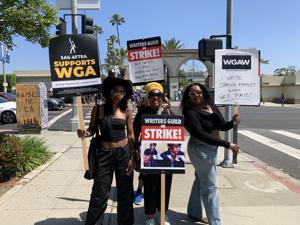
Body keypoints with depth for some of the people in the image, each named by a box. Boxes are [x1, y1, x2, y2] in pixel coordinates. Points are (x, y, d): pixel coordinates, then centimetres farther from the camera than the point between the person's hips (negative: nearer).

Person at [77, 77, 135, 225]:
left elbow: (131, 136, 2)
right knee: (99, 194, 5)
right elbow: (92, 129, 4)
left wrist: (132, 158, -3)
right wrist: (85, 133, -20)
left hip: (124, 153, 1)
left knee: (125, 193, 12)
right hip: (104, 154, -1)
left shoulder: (126, 111, -1)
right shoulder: (98, 109, -4)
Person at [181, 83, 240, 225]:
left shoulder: (211, 106, 1)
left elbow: (222, 126, 6)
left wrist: (233, 122, -16)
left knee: (201, 182, 20)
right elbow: (201, 135, -29)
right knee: (210, 187, -1)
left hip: (212, 148, 8)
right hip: (200, 149, -8)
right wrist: (227, 145, -30)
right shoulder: (189, 113, -19)